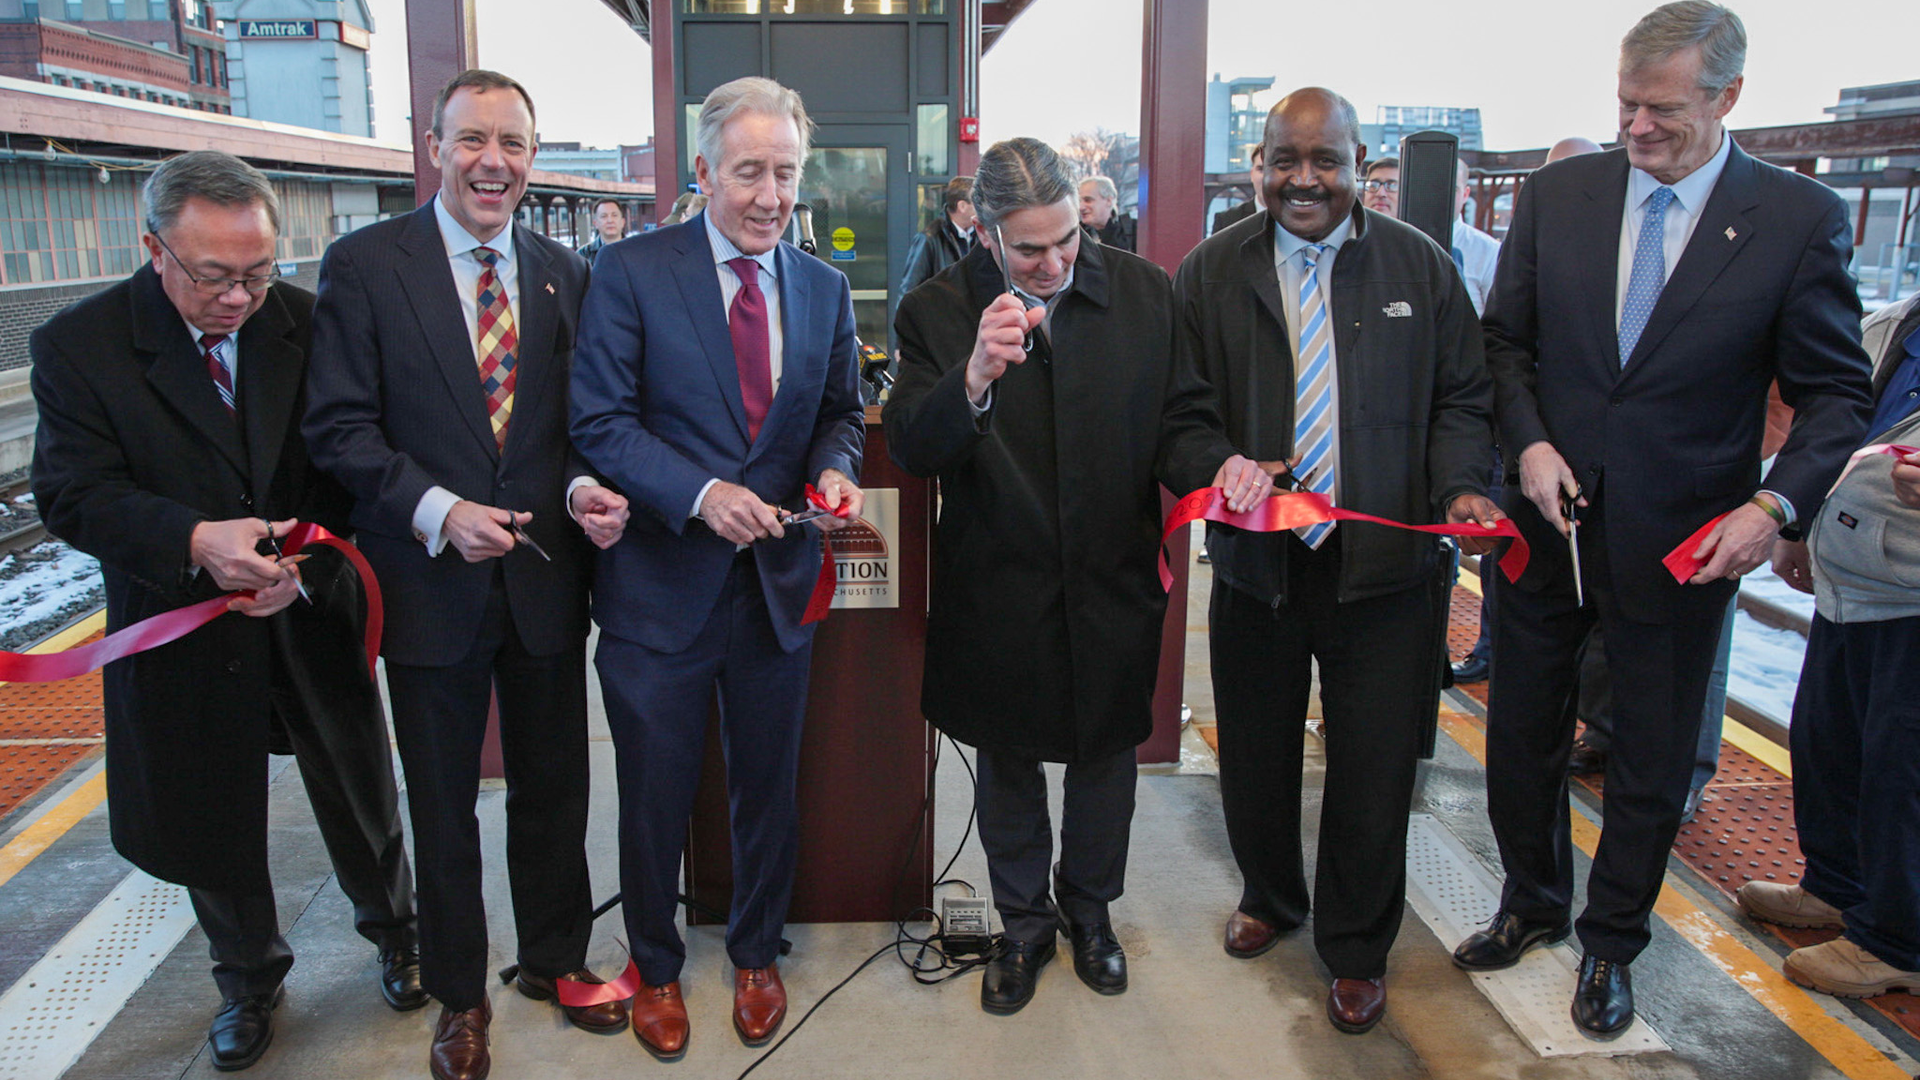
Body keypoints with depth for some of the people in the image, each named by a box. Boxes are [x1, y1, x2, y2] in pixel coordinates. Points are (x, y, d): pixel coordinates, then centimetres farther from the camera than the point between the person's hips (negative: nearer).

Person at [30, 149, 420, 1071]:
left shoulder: (312, 323, -7)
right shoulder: (78, 345, -11)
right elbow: (74, 495, -16)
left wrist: (308, 562, -20)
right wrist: (195, 541, -33)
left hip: (312, 619, 1)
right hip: (185, 633, 0)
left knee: (360, 798, 17)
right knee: (212, 822, 16)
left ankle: (394, 934, 45)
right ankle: (248, 979, 42)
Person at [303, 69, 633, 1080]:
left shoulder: (562, 271, 5)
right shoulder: (362, 265, -6)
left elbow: (577, 418, 8)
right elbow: (340, 426, -9)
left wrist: (584, 487, -14)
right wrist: (438, 512, -22)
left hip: (544, 579, 3)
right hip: (431, 580, -3)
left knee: (552, 787, 16)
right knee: (442, 804, 13)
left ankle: (554, 958, 39)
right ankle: (458, 993, 33)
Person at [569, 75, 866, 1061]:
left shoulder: (825, 289, 4)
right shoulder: (632, 273, -8)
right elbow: (601, 421, -12)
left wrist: (834, 469, -10)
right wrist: (701, 493, -25)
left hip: (777, 580, 3)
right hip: (662, 584, -3)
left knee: (768, 787, 18)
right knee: (656, 795, 13)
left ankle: (756, 954, 42)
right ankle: (655, 967, 38)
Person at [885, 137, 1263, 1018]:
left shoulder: (1142, 291, -6)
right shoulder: (938, 311, -12)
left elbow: (1176, 418, -3)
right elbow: (911, 450, -21)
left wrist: (1218, 466, -25)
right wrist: (974, 378, -41)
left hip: (1112, 585, 2)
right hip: (998, 594, -1)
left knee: (1106, 755, 20)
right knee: (1007, 763, 18)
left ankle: (1089, 911, 48)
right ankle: (1024, 922, 43)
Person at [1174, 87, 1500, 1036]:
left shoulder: (1421, 267, 2)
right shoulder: (1209, 273, 1)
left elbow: (1461, 398, 6)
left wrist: (1461, 486, -11)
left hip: (1383, 566, 0)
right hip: (1256, 560, 1)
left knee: (1374, 771, 8)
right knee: (1256, 755, 17)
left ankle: (1356, 950, 31)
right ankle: (1270, 897, 45)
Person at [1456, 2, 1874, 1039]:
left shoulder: (1801, 218, -8)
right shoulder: (1557, 193, -2)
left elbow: (1834, 392, -3)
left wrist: (1776, 503, -17)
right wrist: (1530, 442, -11)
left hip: (1681, 541, -2)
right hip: (1548, 516, 2)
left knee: (1652, 757, 13)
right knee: (1522, 729, 15)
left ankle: (1611, 939, 35)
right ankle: (1533, 902, 39)